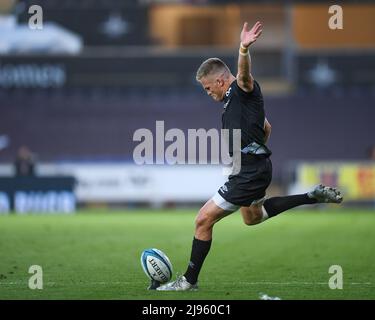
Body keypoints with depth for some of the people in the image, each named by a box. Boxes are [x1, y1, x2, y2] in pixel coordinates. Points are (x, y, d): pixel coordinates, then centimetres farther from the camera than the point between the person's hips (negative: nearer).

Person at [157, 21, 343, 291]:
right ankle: (314, 196, 28)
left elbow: (244, 74, -37)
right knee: (251, 217, 34)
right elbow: (266, 127, 29)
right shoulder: (234, 98, 17)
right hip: (253, 168, 11)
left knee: (204, 220, -8)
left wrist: (244, 49, -57)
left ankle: (189, 281, 1)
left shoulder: (243, 90, -12)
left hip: (250, 172, -11)